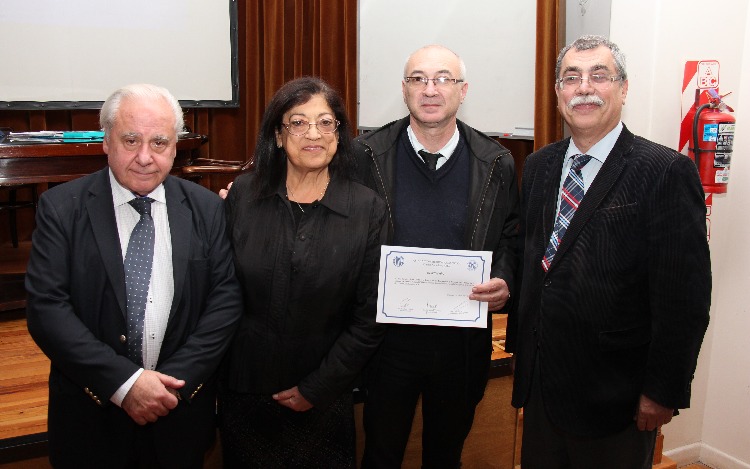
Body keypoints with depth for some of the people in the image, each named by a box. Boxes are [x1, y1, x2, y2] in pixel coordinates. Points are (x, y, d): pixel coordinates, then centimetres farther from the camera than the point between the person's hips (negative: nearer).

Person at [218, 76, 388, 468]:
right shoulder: (242, 195, -5)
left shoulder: (367, 208, -9)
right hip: (244, 388, 2)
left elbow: (369, 317, -8)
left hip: (325, 397, -1)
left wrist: (316, 389, -7)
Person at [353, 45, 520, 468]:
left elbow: (511, 240, 5)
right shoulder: (366, 155, -7)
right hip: (386, 334, -1)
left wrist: (504, 282, -12)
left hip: (463, 338, 1)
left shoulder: (497, 163, -3)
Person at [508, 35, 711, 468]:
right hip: (541, 381, 5)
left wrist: (663, 392, -13)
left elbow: (684, 298, -15)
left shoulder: (667, 172, -14)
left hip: (613, 395, -5)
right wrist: (520, 344, 8)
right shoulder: (539, 167, 6)